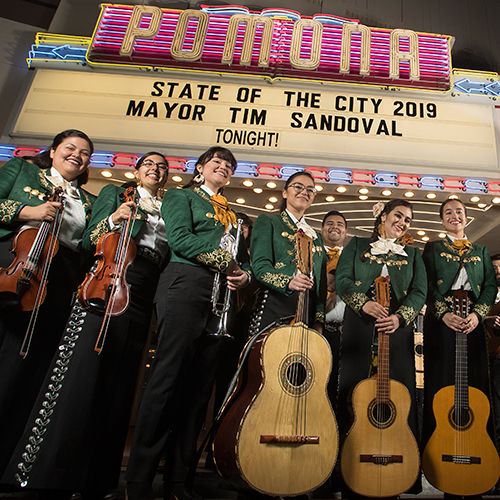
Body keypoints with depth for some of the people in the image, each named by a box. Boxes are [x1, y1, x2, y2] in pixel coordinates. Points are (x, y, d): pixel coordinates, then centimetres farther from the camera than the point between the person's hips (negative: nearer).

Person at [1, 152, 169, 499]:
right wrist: (113, 218, -9)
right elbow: (89, 239, 7)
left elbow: (170, 253, 17)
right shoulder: (114, 192, 16)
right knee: (82, 371, -9)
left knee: (119, 380, 3)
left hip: (142, 297, 3)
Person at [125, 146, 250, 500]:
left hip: (221, 297, 6)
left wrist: (244, 274, -1)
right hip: (186, 285, -6)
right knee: (168, 379, -10)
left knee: (200, 388, 3)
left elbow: (244, 257, 23)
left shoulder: (231, 215, 29)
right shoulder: (181, 196, 11)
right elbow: (180, 238, -7)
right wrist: (226, 264, -7)